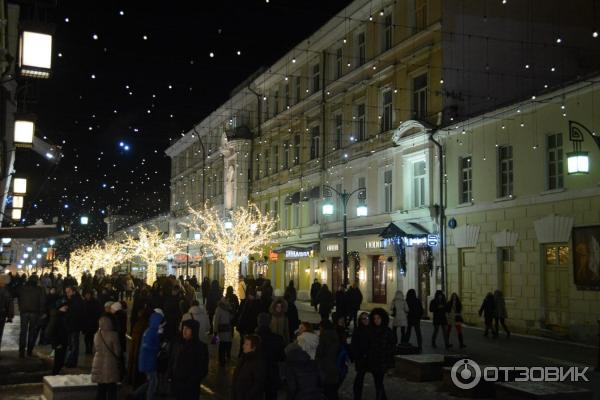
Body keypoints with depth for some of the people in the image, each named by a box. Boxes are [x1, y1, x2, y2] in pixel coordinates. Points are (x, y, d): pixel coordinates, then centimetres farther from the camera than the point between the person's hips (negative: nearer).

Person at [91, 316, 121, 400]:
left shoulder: (97, 335, 1)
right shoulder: (113, 335, -15)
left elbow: (95, 349, 11)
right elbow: (117, 351, -10)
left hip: (99, 363, 5)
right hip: (110, 364, -5)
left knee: (101, 387, 14)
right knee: (111, 387, 3)